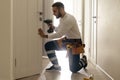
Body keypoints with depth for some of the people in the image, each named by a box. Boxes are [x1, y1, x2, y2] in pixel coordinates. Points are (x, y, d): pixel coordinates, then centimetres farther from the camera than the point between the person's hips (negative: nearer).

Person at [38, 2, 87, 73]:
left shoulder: (69, 19, -26)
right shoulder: (62, 18, 2)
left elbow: (60, 34, -27)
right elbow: (59, 30, 16)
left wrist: (45, 36, -27)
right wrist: (53, 27, -5)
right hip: (67, 40, 8)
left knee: (74, 69, -6)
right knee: (48, 45, -6)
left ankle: (83, 60, 26)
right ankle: (56, 66, 5)